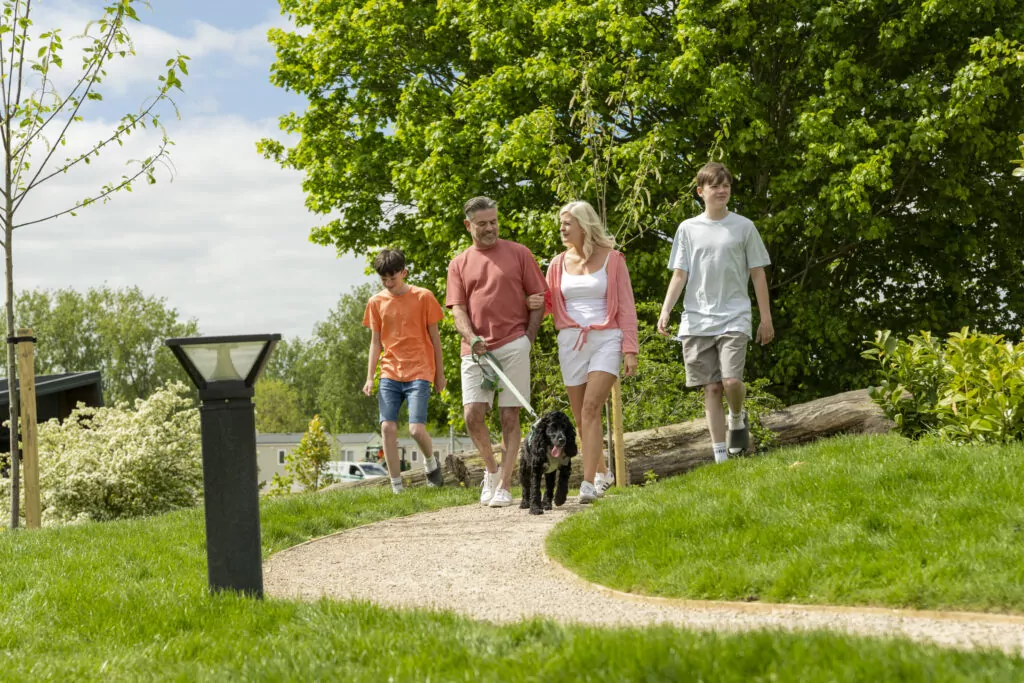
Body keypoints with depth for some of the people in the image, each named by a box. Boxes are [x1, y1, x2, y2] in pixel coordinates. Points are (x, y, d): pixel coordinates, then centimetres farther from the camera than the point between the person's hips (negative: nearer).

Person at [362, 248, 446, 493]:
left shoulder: (423, 297, -1)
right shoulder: (376, 302, 7)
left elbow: (434, 337, 5)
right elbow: (375, 342, 11)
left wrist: (440, 373, 7)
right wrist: (370, 378, 5)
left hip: (418, 373, -3)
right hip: (389, 374, 3)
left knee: (416, 429, -14)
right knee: (387, 427, -7)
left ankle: (430, 460, 19)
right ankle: (396, 487, 2)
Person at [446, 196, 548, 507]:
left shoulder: (518, 254, 7)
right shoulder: (459, 265, 12)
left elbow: (538, 299, 7)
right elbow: (457, 309, 5)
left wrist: (528, 339, -3)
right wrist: (472, 339, -14)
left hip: (513, 346, -2)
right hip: (476, 350, 2)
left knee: (510, 417, -3)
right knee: (473, 415, -8)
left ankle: (504, 486, 1)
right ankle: (492, 469, 17)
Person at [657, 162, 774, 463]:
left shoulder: (743, 227, 5)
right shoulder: (687, 229, 9)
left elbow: (758, 274, 8)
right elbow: (679, 275, 8)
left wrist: (766, 318, 5)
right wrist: (665, 311, -6)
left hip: (734, 318, -2)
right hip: (696, 322, 2)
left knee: (731, 381, -18)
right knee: (711, 389, 0)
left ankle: (738, 419, 16)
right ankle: (721, 457, 5)